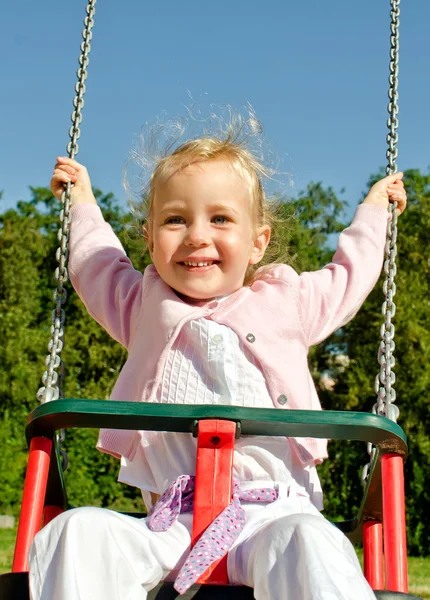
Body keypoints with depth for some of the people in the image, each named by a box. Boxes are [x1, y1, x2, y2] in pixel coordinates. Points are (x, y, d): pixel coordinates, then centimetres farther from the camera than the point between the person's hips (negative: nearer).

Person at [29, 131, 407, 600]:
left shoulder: (288, 301, 17)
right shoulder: (144, 306, 19)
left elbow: (350, 272, 37)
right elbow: (97, 265, 41)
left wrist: (373, 209, 49)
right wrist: (83, 201, 51)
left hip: (273, 512, -1)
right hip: (171, 524, 2)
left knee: (309, 545, -36)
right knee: (75, 531, -28)